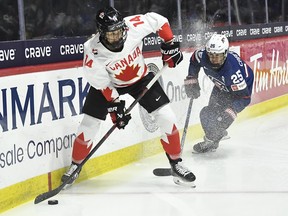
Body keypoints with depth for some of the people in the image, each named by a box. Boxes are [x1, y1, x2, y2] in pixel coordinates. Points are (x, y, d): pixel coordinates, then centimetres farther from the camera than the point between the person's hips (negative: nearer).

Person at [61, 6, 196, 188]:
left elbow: (159, 20, -13)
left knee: (167, 118, -9)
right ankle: (75, 166, 17)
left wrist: (169, 45, -12)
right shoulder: (93, 51, -32)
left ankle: (176, 165, 8)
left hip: (140, 77, 1)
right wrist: (114, 105, -20)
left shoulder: (134, 26, -32)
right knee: (89, 124, -7)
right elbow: (102, 83, -19)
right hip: (109, 83, -1)